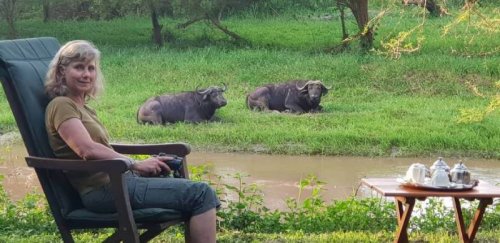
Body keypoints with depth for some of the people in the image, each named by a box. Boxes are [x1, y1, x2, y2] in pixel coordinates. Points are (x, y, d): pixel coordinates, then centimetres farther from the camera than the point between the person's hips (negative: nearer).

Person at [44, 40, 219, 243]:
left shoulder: (83, 107, 22)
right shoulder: (61, 106, -7)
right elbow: (87, 150, -20)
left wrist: (144, 164, 1)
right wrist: (136, 165, -15)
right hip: (103, 189, -9)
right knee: (200, 194, -13)